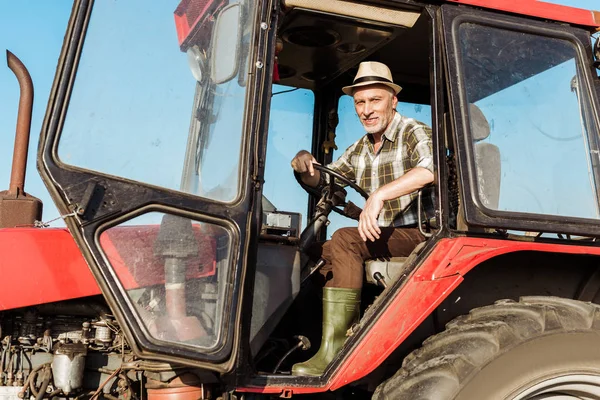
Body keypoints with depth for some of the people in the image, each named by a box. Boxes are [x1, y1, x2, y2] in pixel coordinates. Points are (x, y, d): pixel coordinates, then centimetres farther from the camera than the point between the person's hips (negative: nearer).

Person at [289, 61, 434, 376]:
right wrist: (307, 166, -1)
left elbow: (432, 167, -30)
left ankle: (334, 353, -29)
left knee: (344, 240, -27)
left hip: (417, 236, -8)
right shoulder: (360, 149, 15)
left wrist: (380, 194, -37)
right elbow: (323, 180, 22)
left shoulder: (414, 132, -8)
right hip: (381, 239, 8)